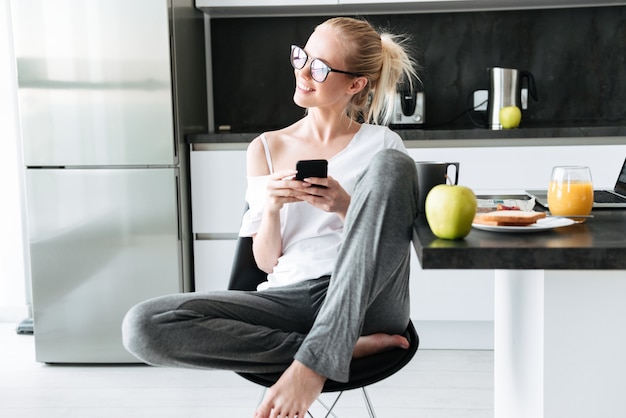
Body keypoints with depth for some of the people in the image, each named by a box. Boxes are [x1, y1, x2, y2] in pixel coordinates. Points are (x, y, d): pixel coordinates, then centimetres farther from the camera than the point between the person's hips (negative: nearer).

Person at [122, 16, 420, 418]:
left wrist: (345, 207, -11)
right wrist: (271, 208, -9)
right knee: (143, 325, -22)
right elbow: (266, 261, 12)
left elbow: (389, 238, 7)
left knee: (390, 164, -26)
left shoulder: (381, 144, 10)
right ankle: (348, 346, -17)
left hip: (365, 298, -1)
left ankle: (314, 362, -30)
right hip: (289, 294, 2)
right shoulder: (268, 148, 14)